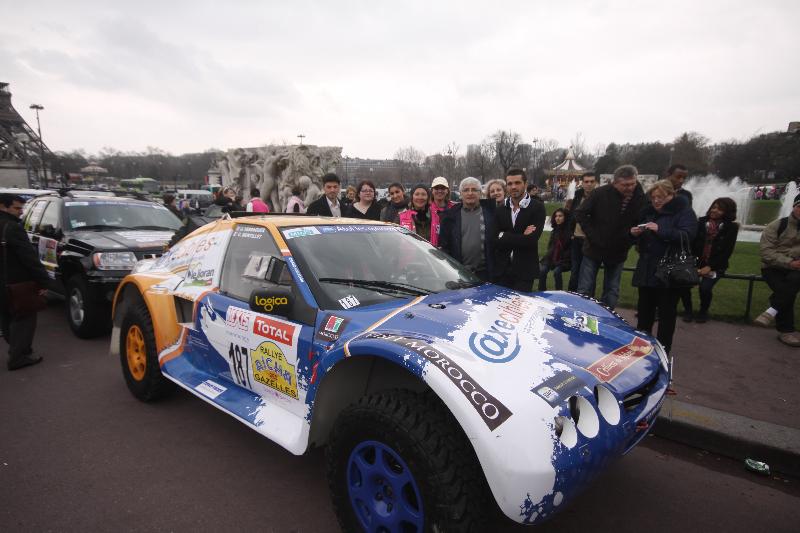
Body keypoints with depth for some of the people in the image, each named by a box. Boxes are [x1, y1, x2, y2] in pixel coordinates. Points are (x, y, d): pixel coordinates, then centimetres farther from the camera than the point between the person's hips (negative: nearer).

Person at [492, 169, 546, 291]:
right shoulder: (500, 210, 8)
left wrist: (505, 236, -10)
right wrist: (521, 236, -14)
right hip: (501, 271, 3)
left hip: (524, 272, -3)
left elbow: (531, 239, -16)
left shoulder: (537, 207, -4)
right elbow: (494, 241, -4)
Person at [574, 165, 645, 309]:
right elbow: (580, 214, -9)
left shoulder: (640, 198, -8)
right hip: (594, 248, -2)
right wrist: (592, 235, -12)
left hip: (618, 252, 3)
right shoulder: (601, 193, -15)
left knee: (612, 293, 11)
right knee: (585, 290, 3)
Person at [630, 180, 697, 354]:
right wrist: (635, 233, -1)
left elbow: (687, 235, -20)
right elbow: (641, 238, 22)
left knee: (667, 313, 4)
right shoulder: (649, 211, 13)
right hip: (647, 270, 6)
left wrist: (660, 230, -29)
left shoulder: (684, 212, -5)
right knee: (644, 309, 13)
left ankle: (663, 349, 15)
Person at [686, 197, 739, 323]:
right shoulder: (701, 222, 5)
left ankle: (703, 312, 4)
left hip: (716, 266, -2)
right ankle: (688, 310, -1)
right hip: (697, 262, 2)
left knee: (705, 287, -27)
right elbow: (692, 243, 1)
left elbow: (727, 252, -4)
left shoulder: (731, 228, 1)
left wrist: (710, 267, -13)